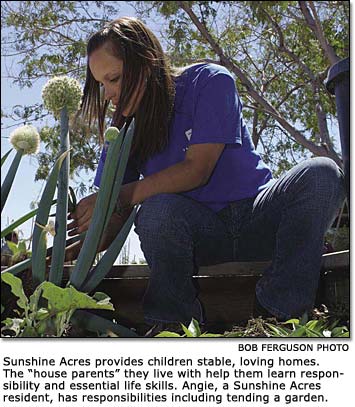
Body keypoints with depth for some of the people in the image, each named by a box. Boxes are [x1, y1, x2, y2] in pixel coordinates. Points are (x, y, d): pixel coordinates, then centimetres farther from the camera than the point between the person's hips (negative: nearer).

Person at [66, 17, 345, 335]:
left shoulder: (209, 81, -9)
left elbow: (196, 170, -19)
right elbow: (112, 225, -1)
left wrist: (116, 197, -22)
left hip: (258, 218, -1)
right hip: (201, 232, 1)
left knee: (321, 173, -28)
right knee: (159, 208, -32)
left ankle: (275, 314, -31)